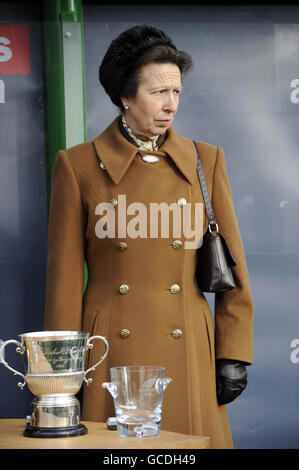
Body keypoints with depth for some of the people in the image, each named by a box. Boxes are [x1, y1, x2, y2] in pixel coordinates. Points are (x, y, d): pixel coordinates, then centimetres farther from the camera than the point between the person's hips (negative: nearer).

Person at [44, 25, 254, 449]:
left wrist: (234, 355, 2)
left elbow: (232, 269, 8)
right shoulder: (79, 166, 1)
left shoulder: (206, 161, 7)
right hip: (111, 356, -2)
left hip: (187, 351, 2)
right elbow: (64, 275, 3)